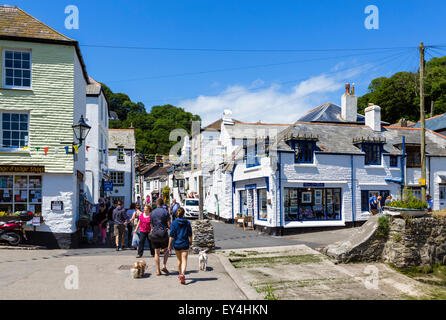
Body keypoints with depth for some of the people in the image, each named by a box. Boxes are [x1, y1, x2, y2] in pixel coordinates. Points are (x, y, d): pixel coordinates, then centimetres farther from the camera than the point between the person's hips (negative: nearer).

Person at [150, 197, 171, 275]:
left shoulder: (152, 212, 5)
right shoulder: (165, 212, -6)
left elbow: (151, 225, 10)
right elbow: (169, 224, -8)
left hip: (154, 234, 3)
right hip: (163, 234, -3)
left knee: (157, 252, 9)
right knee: (166, 250, 16)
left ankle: (158, 270, 9)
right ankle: (164, 266, 2)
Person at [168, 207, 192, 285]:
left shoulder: (174, 223, -6)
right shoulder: (187, 223, -3)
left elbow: (172, 235, -8)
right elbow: (190, 234, 6)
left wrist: (169, 244, -1)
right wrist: (190, 241, 22)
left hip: (176, 244, 1)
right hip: (185, 244, -1)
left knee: (179, 259, 18)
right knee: (184, 260, -3)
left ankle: (180, 274, 32)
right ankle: (183, 274, -24)